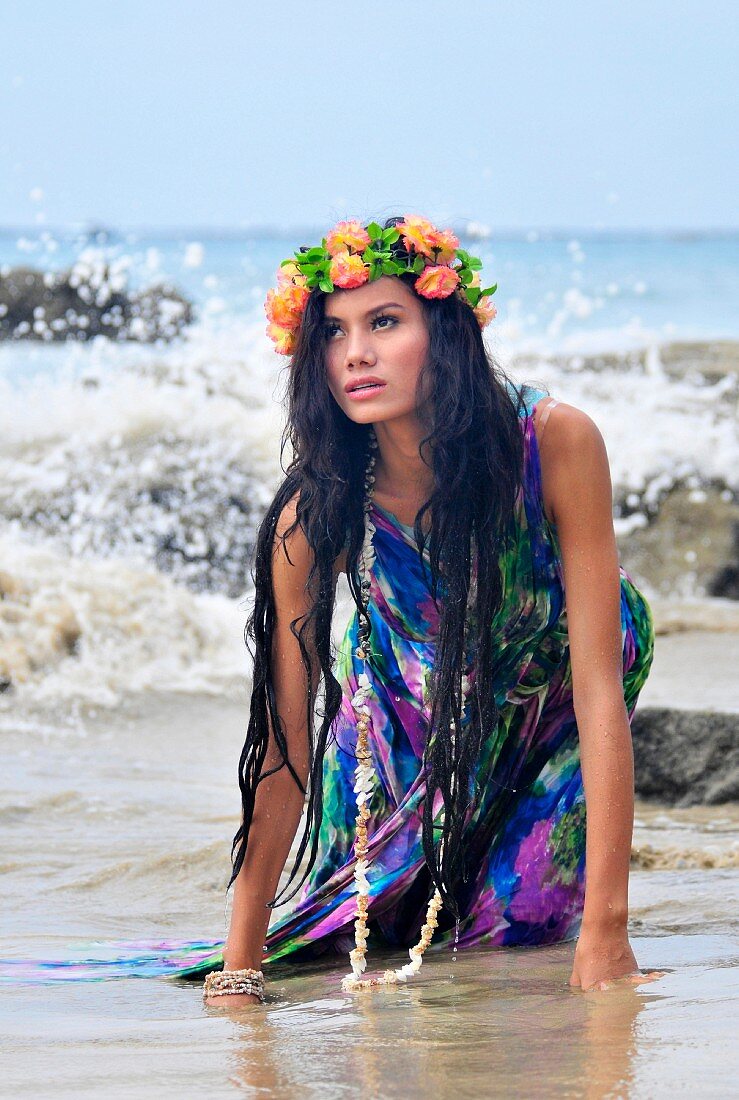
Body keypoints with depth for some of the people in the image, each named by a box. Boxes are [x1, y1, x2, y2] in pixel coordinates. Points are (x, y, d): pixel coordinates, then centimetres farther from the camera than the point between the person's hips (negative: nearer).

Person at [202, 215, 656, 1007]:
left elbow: (598, 687, -36)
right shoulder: (317, 512, -33)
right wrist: (240, 965, -27)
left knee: (515, 935, -11)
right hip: (412, 699, 1)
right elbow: (285, 744, -26)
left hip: (552, 676, -1)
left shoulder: (556, 443, -38)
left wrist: (605, 930, -40)